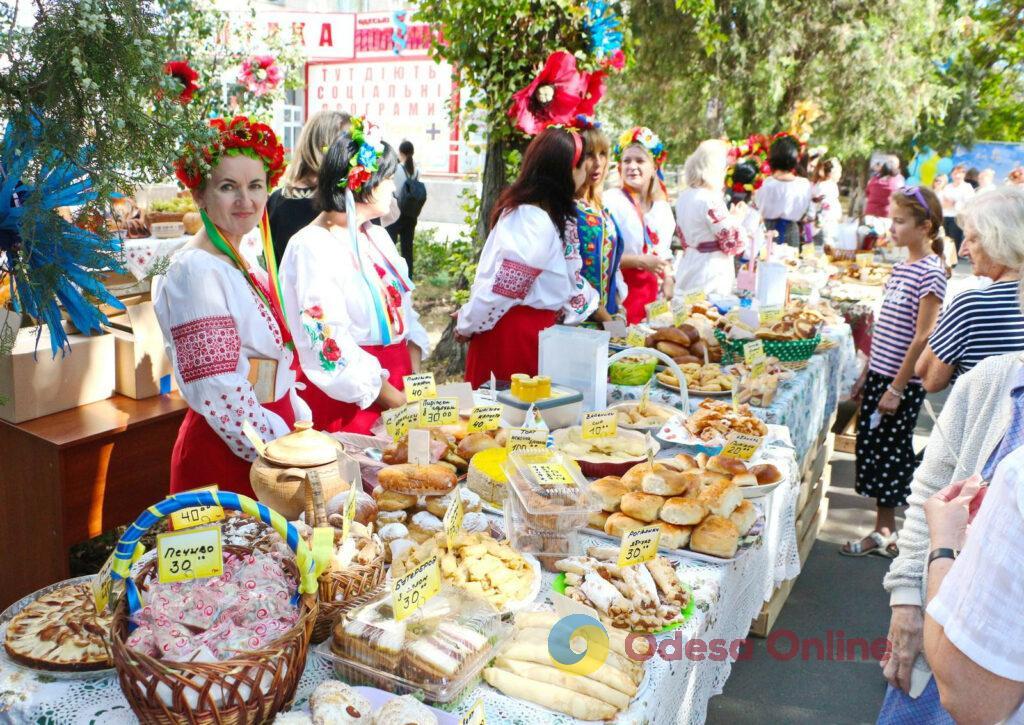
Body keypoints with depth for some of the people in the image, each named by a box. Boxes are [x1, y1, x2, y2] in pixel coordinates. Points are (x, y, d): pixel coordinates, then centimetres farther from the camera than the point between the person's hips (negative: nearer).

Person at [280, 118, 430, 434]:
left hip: (398, 382, 7)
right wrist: (398, 402, -15)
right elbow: (330, 346, -19)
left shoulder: (377, 236, 11)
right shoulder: (312, 248, -14)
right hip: (348, 398, -7)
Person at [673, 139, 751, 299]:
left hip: (688, 270, 9)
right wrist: (737, 219, 3)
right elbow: (734, 243, -15)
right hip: (710, 276, -9)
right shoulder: (711, 200, -16)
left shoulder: (684, 197, 10)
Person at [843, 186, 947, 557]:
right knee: (871, 447, 13)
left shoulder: (931, 272, -15)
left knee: (891, 455, 2)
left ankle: (885, 534, 16)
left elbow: (922, 338, -18)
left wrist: (897, 388, -17)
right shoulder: (901, 267, 10)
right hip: (880, 374, 8)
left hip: (903, 383, -8)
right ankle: (884, 529, 25)